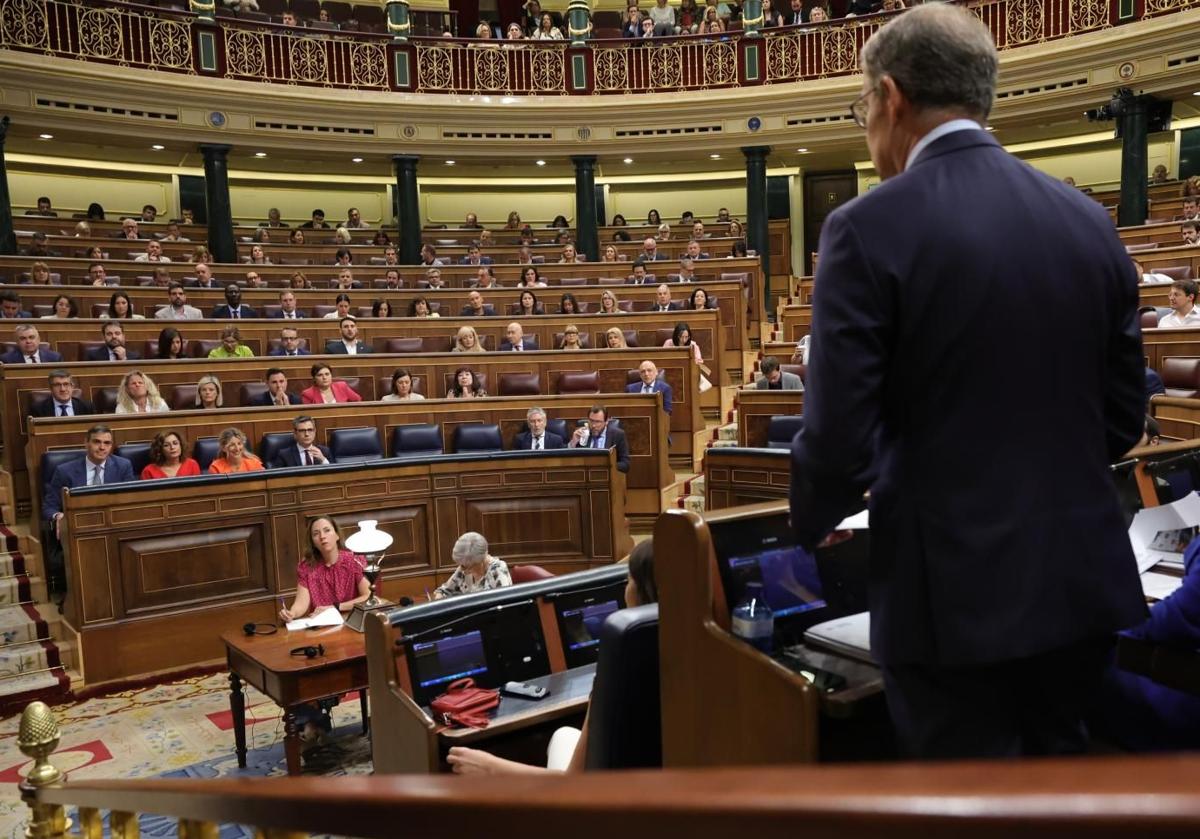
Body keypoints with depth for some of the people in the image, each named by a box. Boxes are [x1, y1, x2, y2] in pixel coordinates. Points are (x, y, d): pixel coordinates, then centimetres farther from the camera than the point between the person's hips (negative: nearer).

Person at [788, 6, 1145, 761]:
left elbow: (840, 438, -17)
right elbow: (1123, 420, 8)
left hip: (956, 591, -6)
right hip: (1084, 577, 6)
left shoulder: (869, 229, -15)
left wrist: (811, 523, 4)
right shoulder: (1090, 222, 3)